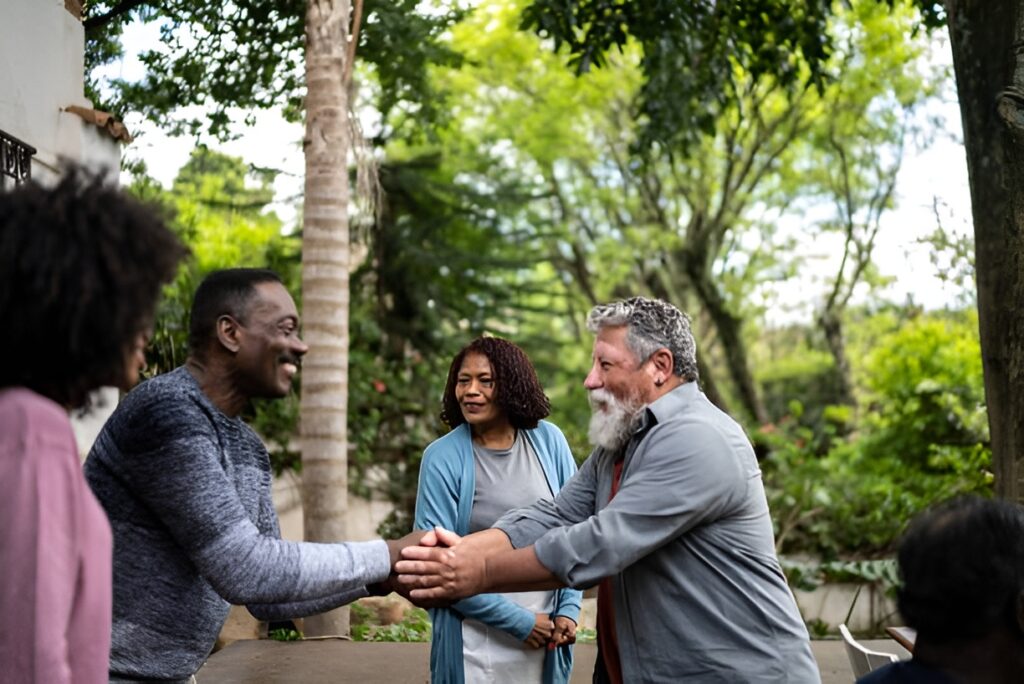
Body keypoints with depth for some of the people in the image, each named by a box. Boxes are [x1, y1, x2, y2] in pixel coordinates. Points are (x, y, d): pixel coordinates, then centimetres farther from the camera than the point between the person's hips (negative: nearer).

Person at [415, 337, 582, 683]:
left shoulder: (548, 441, -3)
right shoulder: (443, 458, -11)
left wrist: (569, 609, -5)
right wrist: (518, 620, -12)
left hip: (546, 633, 3)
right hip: (479, 639, -3)